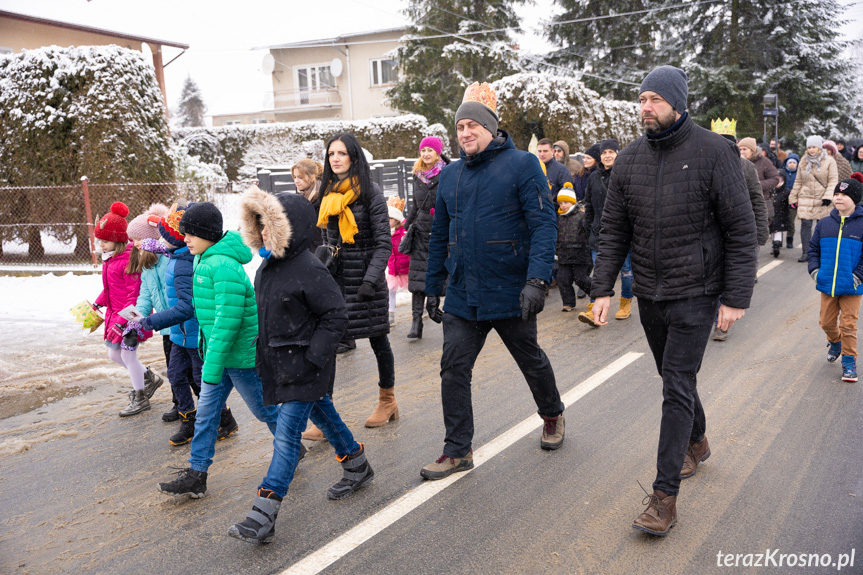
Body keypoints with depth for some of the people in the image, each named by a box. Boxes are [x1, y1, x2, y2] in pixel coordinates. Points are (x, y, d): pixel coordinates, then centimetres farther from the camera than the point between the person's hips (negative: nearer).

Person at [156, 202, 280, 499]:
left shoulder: (224, 266, -25)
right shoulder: (204, 260, 7)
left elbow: (228, 321, -29)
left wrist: (212, 366, -27)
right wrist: (208, 352, 22)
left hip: (241, 355, -9)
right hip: (216, 352, 9)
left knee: (263, 408, 10)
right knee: (206, 412, 10)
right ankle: (197, 474, 18)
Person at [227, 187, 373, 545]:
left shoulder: (309, 271, -21)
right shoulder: (268, 265, 7)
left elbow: (336, 315, -19)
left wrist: (313, 356, -22)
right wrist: (263, 352, 16)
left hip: (303, 367, -9)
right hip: (280, 363, 9)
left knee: (287, 435, -7)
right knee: (322, 413, 22)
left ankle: (263, 517, -5)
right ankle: (357, 466, 42)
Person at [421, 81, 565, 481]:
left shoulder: (521, 165, -9)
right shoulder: (450, 174, 9)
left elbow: (544, 224, -16)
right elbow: (440, 234, 16)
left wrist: (537, 279, -26)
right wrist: (433, 285, 15)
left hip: (509, 293, -4)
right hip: (462, 295, 5)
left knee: (531, 361, 16)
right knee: (453, 369, 2)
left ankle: (552, 416, 43)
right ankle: (457, 450, 14)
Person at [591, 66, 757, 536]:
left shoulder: (714, 152, -10)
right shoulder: (630, 158, 3)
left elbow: (741, 229, -9)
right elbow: (613, 229, 5)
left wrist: (736, 297, -13)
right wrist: (603, 288, -3)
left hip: (694, 293, -5)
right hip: (649, 294, 5)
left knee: (677, 386, -8)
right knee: (674, 377, 19)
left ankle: (665, 495, -1)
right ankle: (697, 442, 45)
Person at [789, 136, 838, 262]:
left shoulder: (829, 161, 0)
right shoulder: (803, 162, 11)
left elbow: (833, 180, -4)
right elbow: (798, 182, 15)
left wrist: (828, 196, -16)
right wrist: (793, 198, 13)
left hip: (822, 199, -2)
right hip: (805, 199, 2)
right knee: (805, 224, -7)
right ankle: (806, 252, -3)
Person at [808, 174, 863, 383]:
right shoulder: (824, 223, 2)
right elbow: (814, 248, 12)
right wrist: (814, 270, 0)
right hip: (827, 285, 4)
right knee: (826, 322, 14)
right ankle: (835, 342, 45)